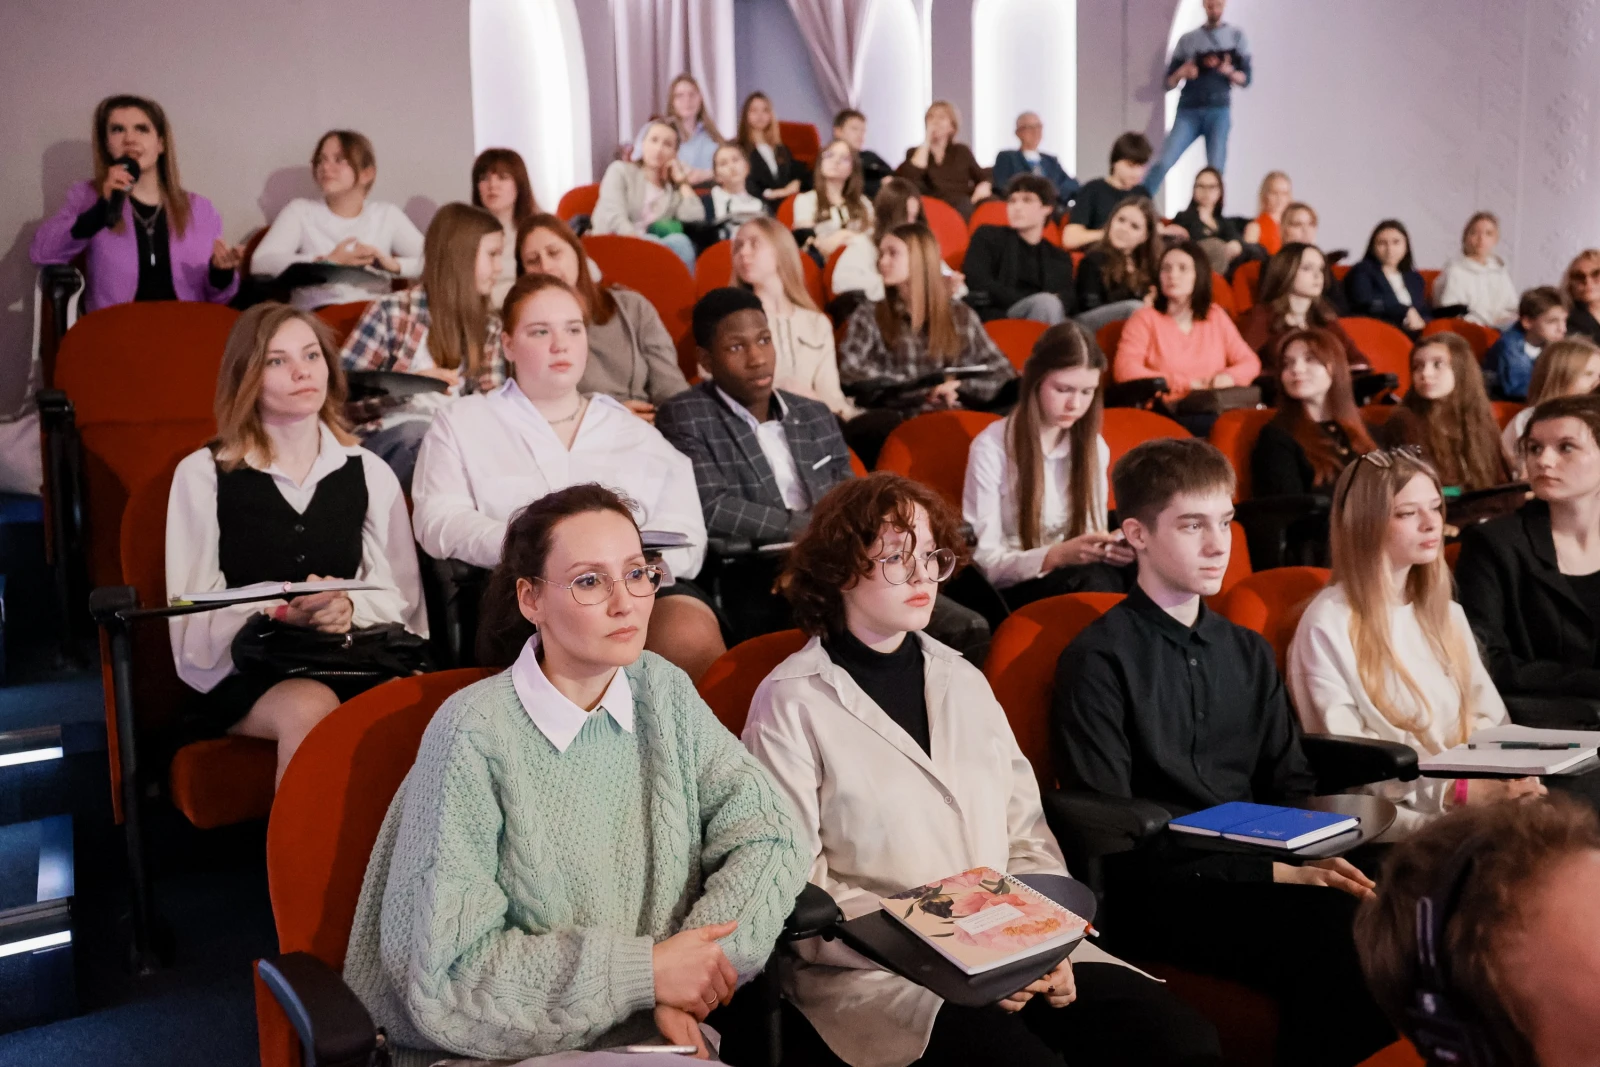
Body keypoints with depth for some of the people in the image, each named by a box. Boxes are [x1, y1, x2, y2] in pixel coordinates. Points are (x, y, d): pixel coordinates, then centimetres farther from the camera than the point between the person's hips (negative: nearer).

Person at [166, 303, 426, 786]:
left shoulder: (369, 473, 14)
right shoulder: (203, 474, 7)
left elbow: (401, 596, 10)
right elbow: (195, 617, 2)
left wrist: (350, 606, -12)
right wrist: (278, 610, -17)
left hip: (355, 660, 2)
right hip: (244, 671, -2)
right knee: (311, 708, -37)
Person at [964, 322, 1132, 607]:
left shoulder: (1094, 446, 7)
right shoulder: (991, 448, -10)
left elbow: (1088, 548, 8)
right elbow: (984, 562, -11)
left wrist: (1111, 549, -16)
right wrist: (1057, 556, -27)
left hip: (1078, 577, 5)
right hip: (1013, 590, -5)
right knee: (1093, 580, -36)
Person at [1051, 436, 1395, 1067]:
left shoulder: (1248, 653, 18)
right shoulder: (1098, 659, -4)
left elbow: (1290, 788, 14)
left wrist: (1315, 858, -9)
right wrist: (1271, 872, -14)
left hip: (1256, 869, 6)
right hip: (1153, 892, -6)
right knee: (1338, 929, -30)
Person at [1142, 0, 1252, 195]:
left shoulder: (1236, 36, 11)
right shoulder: (1187, 39, 12)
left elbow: (1245, 79, 6)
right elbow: (1169, 83, 11)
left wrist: (1229, 71, -14)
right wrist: (1182, 72, -11)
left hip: (1219, 111, 0)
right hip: (1188, 112, 0)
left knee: (1216, 170, -9)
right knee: (1164, 162, -14)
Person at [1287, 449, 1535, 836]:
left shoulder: (1446, 615, 17)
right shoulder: (1328, 626, -6)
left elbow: (1488, 718, 16)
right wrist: (1455, 790, -19)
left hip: (1469, 799, 7)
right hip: (1388, 815, -6)